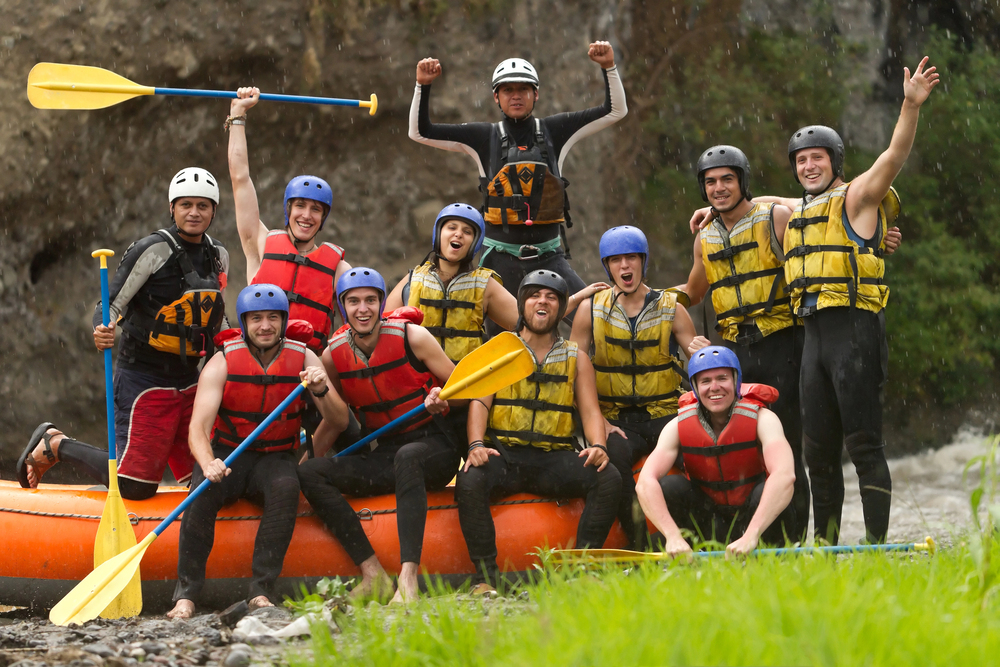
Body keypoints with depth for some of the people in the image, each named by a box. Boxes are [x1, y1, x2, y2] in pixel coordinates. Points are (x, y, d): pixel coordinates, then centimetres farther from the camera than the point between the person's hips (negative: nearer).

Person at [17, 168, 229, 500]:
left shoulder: (218, 256, 9)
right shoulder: (153, 250, -12)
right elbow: (110, 304, -15)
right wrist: (102, 332, -35)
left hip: (188, 381, 7)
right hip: (143, 377, -7)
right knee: (134, 486, -16)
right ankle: (54, 445, 10)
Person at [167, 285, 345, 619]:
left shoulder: (303, 359, -2)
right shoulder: (223, 363, -7)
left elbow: (340, 422, -9)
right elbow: (198, 428, -16)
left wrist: (321, 391, -30)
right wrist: (208, 464, -38)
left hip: (275, 458, 1)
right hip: (226, 455, -1)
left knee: (286, 487, -34)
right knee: (204, 490, -33)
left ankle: (261, 591, -33)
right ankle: (185, 595, -30)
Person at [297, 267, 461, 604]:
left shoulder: (411, 338, -7)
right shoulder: (333, 355, 3)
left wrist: (442, 400, -23)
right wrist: (313, 457, 3)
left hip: (435, 449, -5)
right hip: (381, 457, 5)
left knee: (408, 456, -41)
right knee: (308, 473, -18)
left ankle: (408, 578, -52)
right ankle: (373, 575, -30)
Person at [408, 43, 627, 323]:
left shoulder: (553, 131, 6)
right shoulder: (485, 136, 4)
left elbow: (615, 111, 6)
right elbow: (420, 132, 3)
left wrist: (608, 67, -7)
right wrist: (423, 85, -9)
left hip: (548, 255, 1)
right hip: (500, 255, -1)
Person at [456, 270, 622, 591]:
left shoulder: (576, 359, 18)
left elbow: (590, 410, 8)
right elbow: (479, 402, 2)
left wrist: (597, 446, -15)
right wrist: (476, 444, -18)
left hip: (555, 457, 2)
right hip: (503, 454, -1)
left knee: (609, 478, -27)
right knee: (469, 481, -35)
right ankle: (485, 575, -27)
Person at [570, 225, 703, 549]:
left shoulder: (671, 308, 7)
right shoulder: (592, 309, 6)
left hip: (664, 414, 1)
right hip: (616, 419, -1)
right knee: (612, 455, -35)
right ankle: (639, 546, -27)